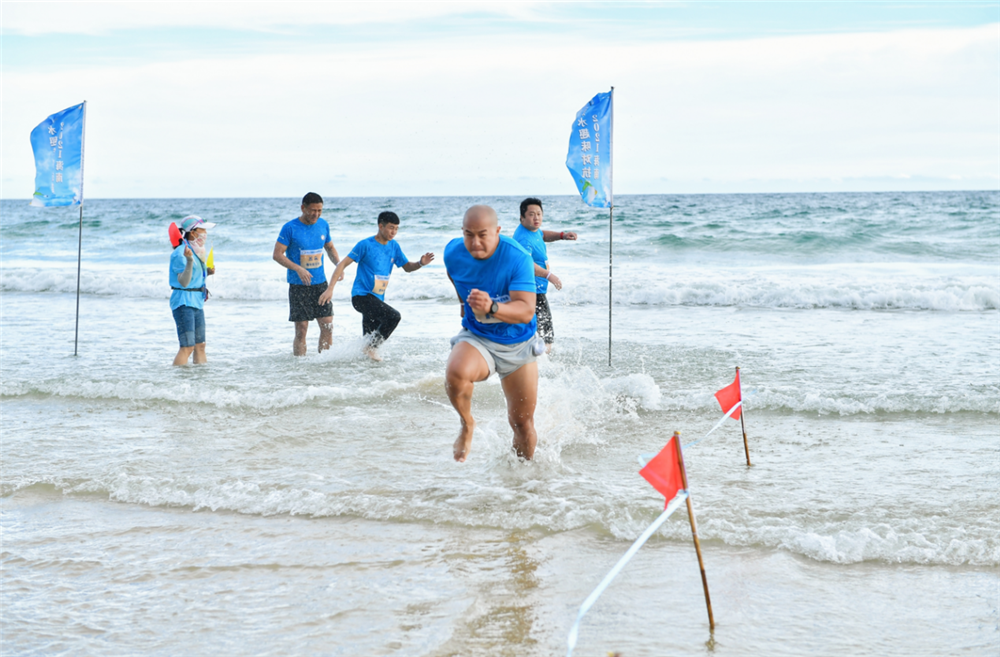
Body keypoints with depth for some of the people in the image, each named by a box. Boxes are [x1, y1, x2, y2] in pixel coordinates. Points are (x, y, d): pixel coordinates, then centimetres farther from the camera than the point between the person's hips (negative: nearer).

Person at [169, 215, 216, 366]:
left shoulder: (196, 251, 13)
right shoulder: (180, 253, -15)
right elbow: (184, 282, -23)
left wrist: (208, 272, 8)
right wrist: (189, 261, -34)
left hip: (197, 301, 9)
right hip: (184, 302, -9)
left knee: (200, 345, 10)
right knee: (187, 347, -12)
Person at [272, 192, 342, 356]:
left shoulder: (323, 225, 5)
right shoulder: (290, 228, -10)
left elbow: (330, 248, 20)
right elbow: (277, 254, -12)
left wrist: (338, 264, 1)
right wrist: (298, 269, -24)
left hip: (320, 283, 4)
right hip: (298, 285, -4)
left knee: (327, 324, 0)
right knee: (301, 328, -3)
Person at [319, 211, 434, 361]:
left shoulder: (394, 246, 10)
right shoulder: (366, 245, -9)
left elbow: (407, 267, 17)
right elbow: (343, 264, -9)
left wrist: (420, 263, -6)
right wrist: (330, 289, -16)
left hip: (377, 298, 7)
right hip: (362, 295, -7)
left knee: (370, 339, 10)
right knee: (393, 316, -24)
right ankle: (372, 348, -13)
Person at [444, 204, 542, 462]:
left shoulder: (517, 257, -24)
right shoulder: (453, 253, -12)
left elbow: (526, 311, -32)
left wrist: (492, 308, -49)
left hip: (518, 344, -1)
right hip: (476, 338, 1)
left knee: (523, 423, 6)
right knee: (456, 374, -34)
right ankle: (467, 425, -5)